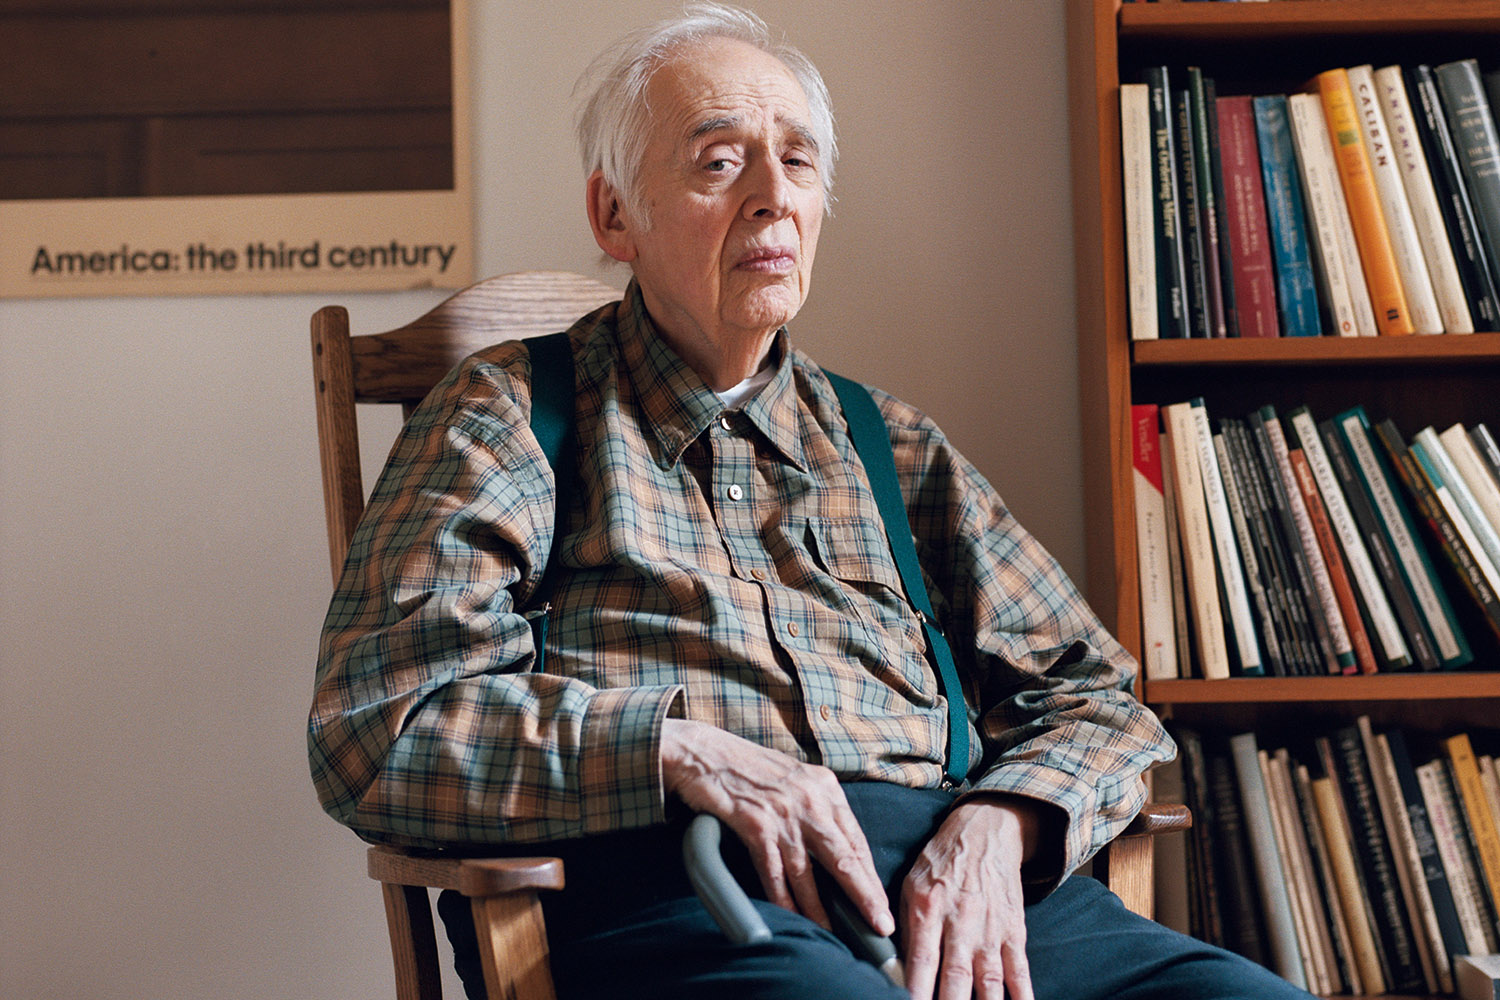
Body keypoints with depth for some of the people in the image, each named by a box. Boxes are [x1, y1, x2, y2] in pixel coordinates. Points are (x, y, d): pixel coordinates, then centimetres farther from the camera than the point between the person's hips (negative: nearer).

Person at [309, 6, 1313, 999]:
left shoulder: (892, 444, 23)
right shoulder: (509, 412, 11)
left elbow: (1097, 697, 19)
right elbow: (374, 726, 1)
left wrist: (999, 824, -4)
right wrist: (678, 748, -12)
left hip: (960, 879, 5)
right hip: (658, 879, -4)